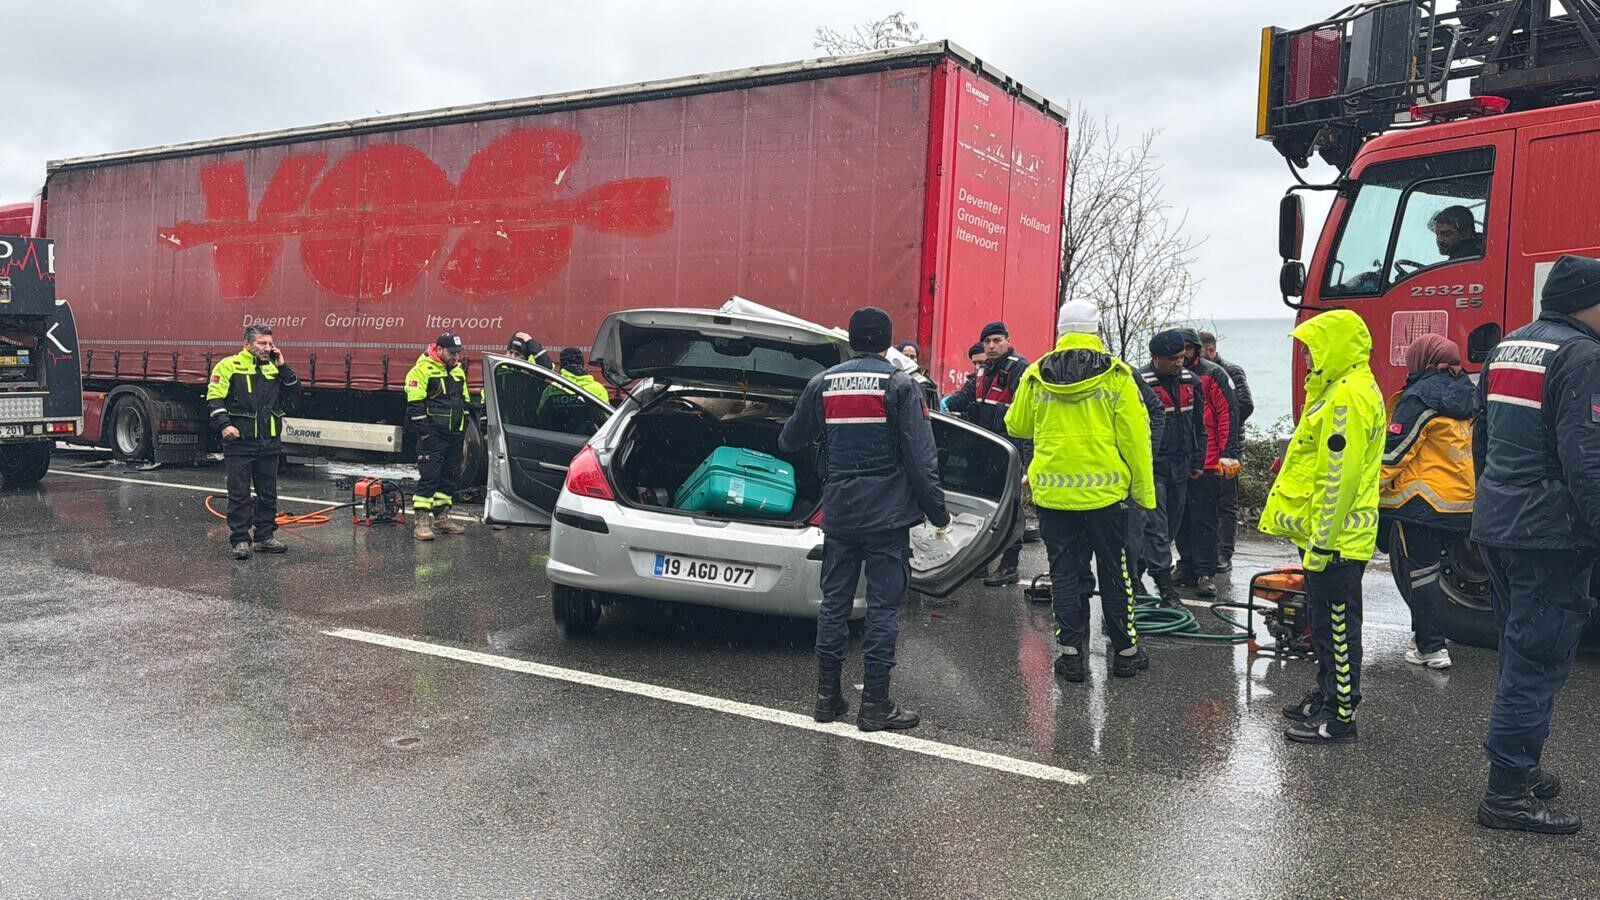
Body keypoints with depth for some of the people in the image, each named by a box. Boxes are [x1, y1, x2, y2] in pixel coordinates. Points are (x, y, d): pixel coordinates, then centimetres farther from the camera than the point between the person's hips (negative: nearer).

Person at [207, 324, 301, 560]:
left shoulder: (274, 368, 12)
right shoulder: (229, 365, -3)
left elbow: (293, 394, 7)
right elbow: (214, 398, -7)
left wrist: (282, 367, -1)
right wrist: (224, 425, -19)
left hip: (269, 444, 5)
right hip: (239, 443, -5)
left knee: (268, 494, 11)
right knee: (239, 494, 0)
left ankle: (265, 536, 21)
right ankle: (240, 539, 5)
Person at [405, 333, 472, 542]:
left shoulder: (458, 370, 16)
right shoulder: (423, 369, -8)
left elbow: (465, 401, 25)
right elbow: (415, 403, -12)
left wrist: (464, 428, 18)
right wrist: (423, 430, -17)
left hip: (455, 434, 8)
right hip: (433, 434, -8)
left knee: (450, 476, 11)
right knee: (429, 476, -11)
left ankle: (441, 518, 19)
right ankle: (422, 521, -11)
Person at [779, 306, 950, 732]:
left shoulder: (822, 383, 6)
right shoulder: (899, 385, -7)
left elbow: (791, 440, 18)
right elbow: (921, 458, -11)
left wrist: (786, 438, 41)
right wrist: (938, 513, -3)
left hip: (838, 514, 4)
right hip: (888, 515, -4)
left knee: (834, 602, 12)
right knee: (883, 607, 2)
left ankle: (827, 697, 18)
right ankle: (875, 704, 6)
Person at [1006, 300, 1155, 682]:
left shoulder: (1036, 375, 0)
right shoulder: (1116, 375, -7)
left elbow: (1017, 427, 13)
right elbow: (1135, 438, -6)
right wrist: (1144, 491, 1)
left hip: (1053, 492, 1)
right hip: (1105, 490, -1)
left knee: (1064, 572, 9)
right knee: (1114, 572, 11)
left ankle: (1071, 651, 9)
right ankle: (1125, 651, 19)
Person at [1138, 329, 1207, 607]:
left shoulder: (1191, 381, 8)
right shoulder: (1139, 383, -12)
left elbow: (1199, 425, 16)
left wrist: (1198, 462, 13)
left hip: (1181, 467, 7)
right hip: (1152, 467, -7)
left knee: (1171, 525, 14)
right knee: (1156, 526, -9)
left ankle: (1138, 567, 29)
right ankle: (1165, 585, -8)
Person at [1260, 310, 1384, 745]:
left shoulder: (1348, 396, -19)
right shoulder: (1341, 389, 15)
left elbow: (1340, 476, -23)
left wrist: (1321, 540, -21)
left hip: (1334, 537, -11)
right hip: (1330, 533, 11)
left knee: (1337, 627, -2)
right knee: (1327, 625, 19)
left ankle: (1340, 717, 6)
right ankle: (1328, 695, 31)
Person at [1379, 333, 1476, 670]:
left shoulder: (1421, 397, -13)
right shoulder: (1467, 395, 13)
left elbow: (1394, 451, -15)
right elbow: (1476, 449, 23)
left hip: (1423, 503, -8)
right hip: (1462, 505, 8)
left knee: (1416, 572, 0)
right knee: (1430, 568, 19)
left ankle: (1432, 647, 0)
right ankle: (1429, 635, 24)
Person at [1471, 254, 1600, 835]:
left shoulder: (1508, 348, 14)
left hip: (1497, 526, 9)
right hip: (1550, 535, -9)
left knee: (1523, 655, 19)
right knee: (1538, 662, -3)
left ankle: (1519, 768, 30)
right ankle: (1508, 794, 2)